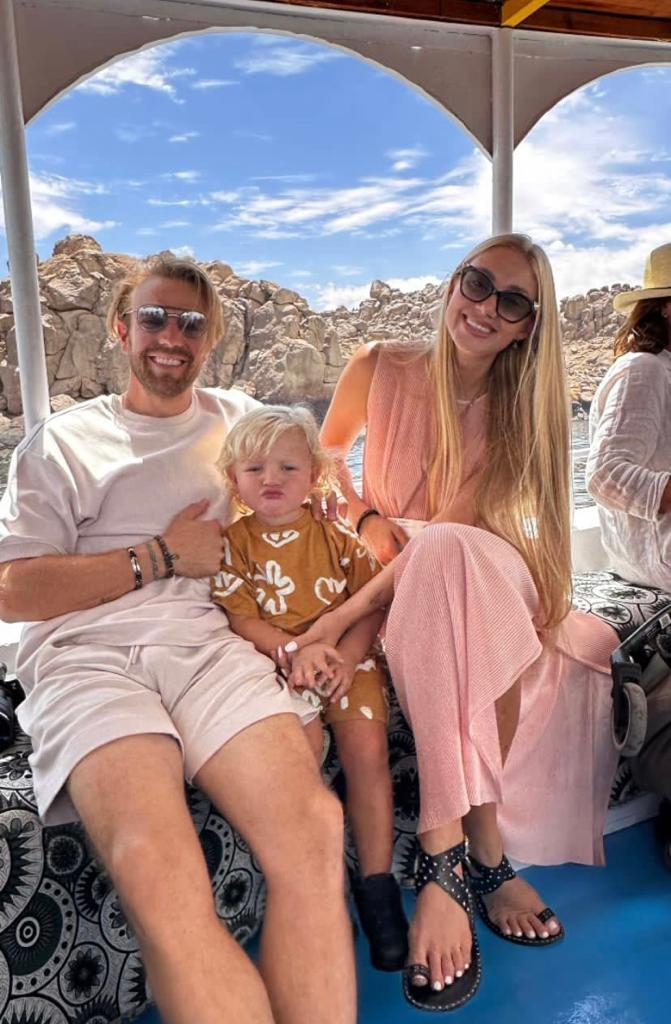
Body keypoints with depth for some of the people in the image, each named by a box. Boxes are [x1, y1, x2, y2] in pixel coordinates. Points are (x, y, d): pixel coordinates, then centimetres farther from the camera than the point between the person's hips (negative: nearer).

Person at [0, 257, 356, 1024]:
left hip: (209, 643, 2)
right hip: (88, 653, -1)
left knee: (312, 826, -29)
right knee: (158, 873, -31)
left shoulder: (242, 418, 25)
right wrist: (161, 558, 1)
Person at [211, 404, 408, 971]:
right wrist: (295, 652, -20)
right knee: (302, 741, -27)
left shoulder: (336, 534, 5)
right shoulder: (234, 542, 2)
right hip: (276, 664, -1)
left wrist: (345, 658, -15)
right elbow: (241, 618, -5)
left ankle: (377, 881, -3)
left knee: (366, 745, -19)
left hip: (348, 659, 1)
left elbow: (372, 604, 1)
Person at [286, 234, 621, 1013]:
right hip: (382, 574, 0)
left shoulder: (516, 410, -2)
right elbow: (325, 451, 14)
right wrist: (366, 518, -6)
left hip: (464, 592, 1)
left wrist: (342, 616, -27)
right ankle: (485, 851, -31)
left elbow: (447, 536, -14)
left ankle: (444, 856, -25)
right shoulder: (380, 369, -1)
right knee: (458, 559, -36)